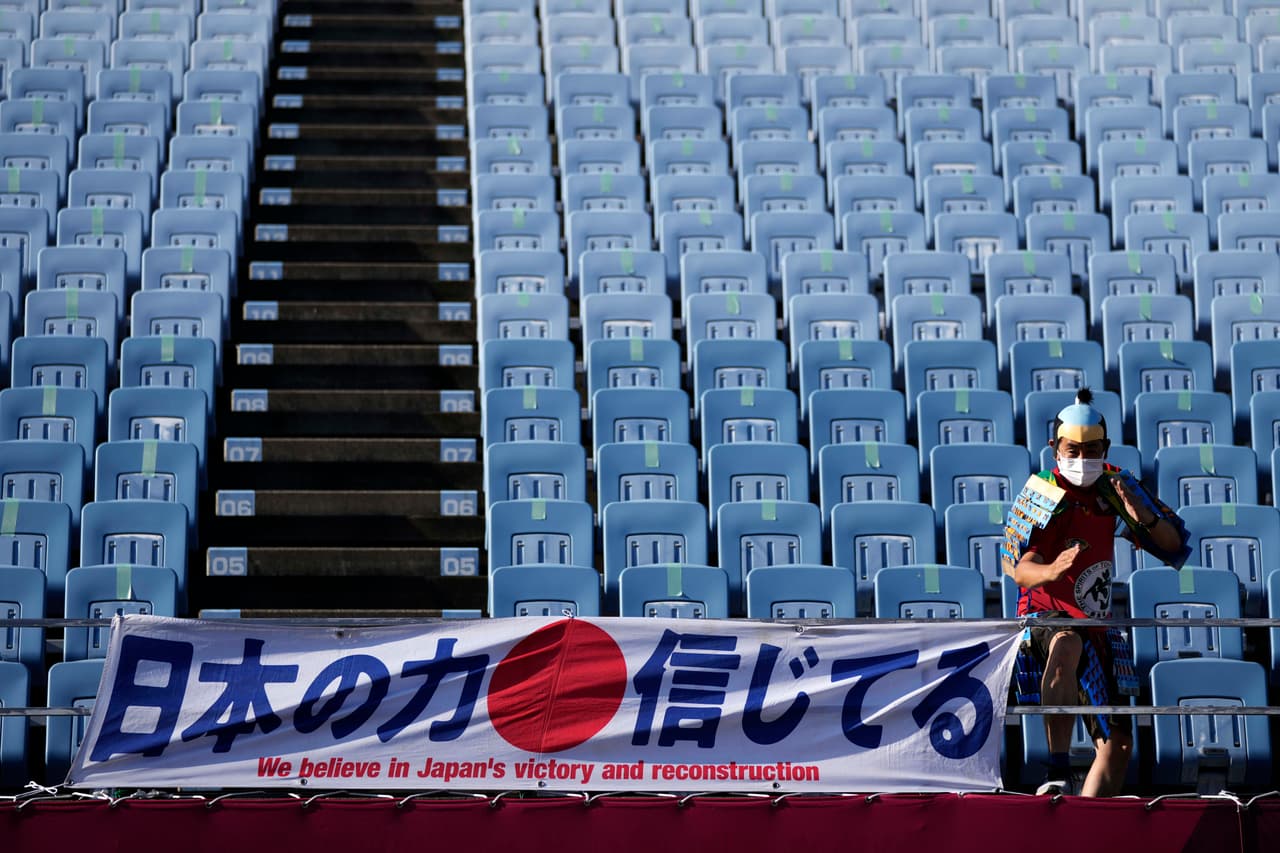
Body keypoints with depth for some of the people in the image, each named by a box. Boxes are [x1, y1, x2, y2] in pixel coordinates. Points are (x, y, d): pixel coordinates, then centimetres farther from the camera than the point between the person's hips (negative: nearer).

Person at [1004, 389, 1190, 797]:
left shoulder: (1114, 486, 3)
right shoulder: (1041, 496, -9)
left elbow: (1174, 546, 2)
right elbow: (1020, 570, -24)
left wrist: (1144, 517, -20)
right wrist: (1051, 571, -48)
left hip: (1096, 627, 6)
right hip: (1045, 617, -6)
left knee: (1118, 742, 3)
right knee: (1067, 643, -41)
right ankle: (1059, 771, -46)